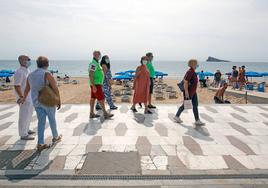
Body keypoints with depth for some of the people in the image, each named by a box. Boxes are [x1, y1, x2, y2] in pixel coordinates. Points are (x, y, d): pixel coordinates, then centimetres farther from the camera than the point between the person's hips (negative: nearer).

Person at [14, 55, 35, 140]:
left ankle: (26, 130, 33)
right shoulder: (19, 72, -19)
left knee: (29, 113, 19)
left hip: (29, 96, 10)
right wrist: (21, 97, -26)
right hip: (24, 97, -10)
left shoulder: (27, 70, 10)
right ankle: (23, 135, 8)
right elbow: (17, 86, -22)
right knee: (24, 115, -2)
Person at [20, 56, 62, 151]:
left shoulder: (31, 75, 4)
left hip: (36, 102, 5)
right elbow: (55, 88, -17)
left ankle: (40, 144, 9)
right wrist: (59, 101, -7)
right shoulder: (47, 74, -16)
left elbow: (27, 89, 17)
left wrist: (24, 99, 33)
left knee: (41, 121, 9)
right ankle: (55, 137, 33)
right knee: (52, 119, 15)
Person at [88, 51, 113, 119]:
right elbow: (90, 75, -23)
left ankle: (92, 114, 13)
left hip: (95, 84, 10)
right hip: (96, 84, -10)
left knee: (93, 98, 9)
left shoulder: (95, 63, 16)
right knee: (101, 99, -5)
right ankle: (105, 114, 1)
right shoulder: (93, 64, -17)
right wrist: (94, 86, -26)